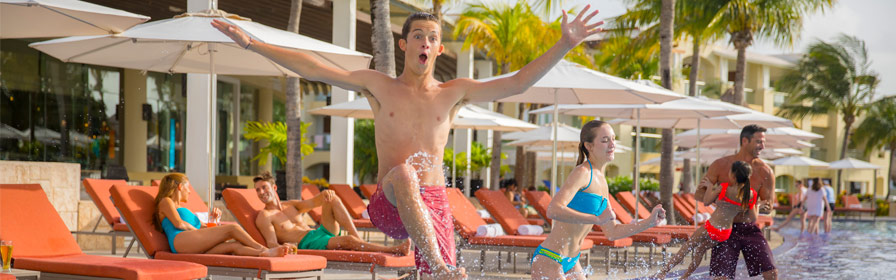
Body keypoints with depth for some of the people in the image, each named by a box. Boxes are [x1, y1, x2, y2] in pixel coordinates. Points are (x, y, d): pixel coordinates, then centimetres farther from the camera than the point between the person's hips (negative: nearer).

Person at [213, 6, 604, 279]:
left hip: (433, 204, 2)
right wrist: (251, 44, -2)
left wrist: (564, 46, -2)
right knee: (404, 173, -36)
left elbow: (517, 83, 6)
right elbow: (312, 69, 4)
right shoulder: (377, 86, 9)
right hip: (388, 205, -2)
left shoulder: (454, 93, 11)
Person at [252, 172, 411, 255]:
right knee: (348, 241, -31)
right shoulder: (264, 217, 4)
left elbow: (313, 203, 13)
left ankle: (359, 240, -21)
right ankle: (395, 250, -26)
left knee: (332, 199, -10)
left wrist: (324, 195, -11)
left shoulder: (290, 206, 24)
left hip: (321, 232, 8)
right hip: (307, 244, -8)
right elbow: (272, 243, -8)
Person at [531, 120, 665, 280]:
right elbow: (553, 210, -30)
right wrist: (597, 219, -34)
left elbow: (612, 232, 20)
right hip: (549, 261, -9)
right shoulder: (582, 173, -15)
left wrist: (649, 222, 12)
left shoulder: (601, 181, 13)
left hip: (571, 262, 9)